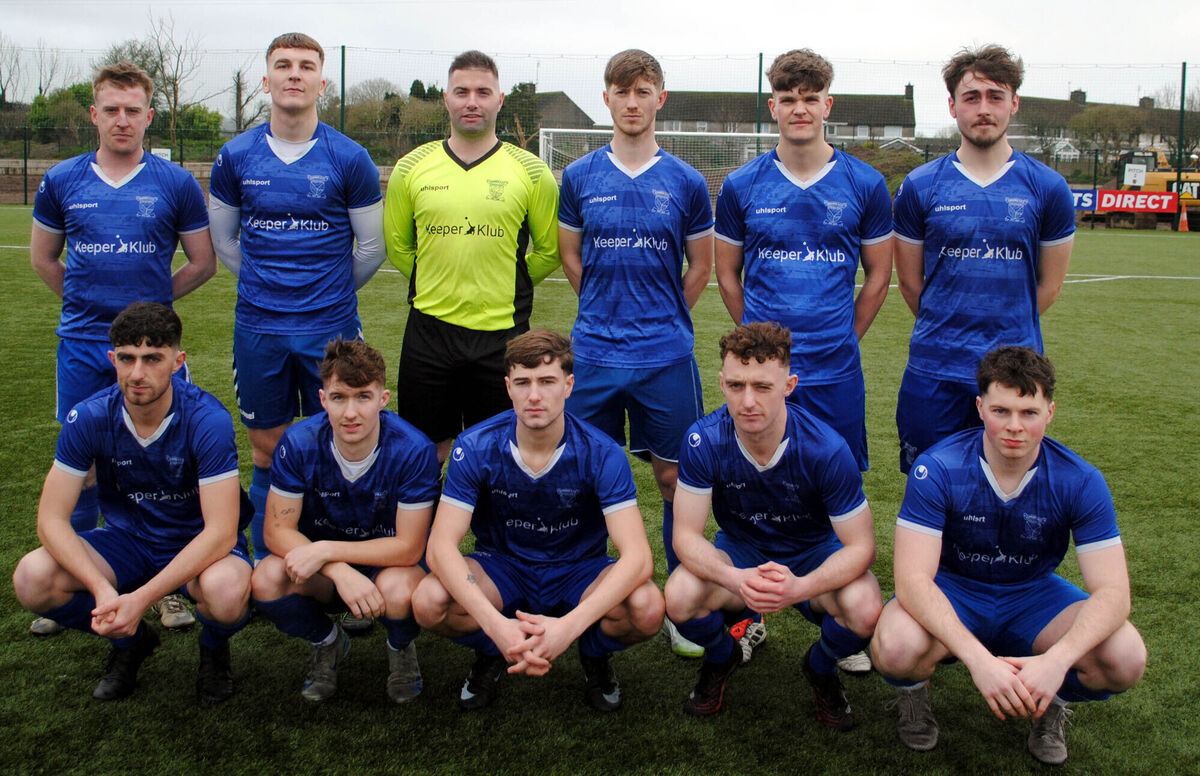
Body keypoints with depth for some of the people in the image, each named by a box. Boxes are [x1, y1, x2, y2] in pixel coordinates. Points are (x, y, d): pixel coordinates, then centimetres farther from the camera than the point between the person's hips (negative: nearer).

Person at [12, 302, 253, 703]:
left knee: (225, 593, -37)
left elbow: (221, 532, -28)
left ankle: (214, 646, 4)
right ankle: (130, 641, 8)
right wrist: (102, 589, -32)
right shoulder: (89, 418, -15)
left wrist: (140, 599, -36)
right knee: (32, 579, -22)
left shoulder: (207, 420, -25)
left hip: (199, 543, -3)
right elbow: (52, 520, -15)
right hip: (127, 539, 3)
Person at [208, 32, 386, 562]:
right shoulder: (236, 156, 3)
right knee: (268, 452, 10)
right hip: (258, 327, 2)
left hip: (330, 328, -2)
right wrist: (266, 285, 12)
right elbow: (223, 240, 14)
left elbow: (370, 247, 5)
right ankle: (266, 565, 23)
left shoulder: (350, 159, -3)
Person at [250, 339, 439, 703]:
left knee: (397, 589, -37)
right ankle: (327, 642, 7)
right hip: (325, 566, 2)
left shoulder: (413, 450, -26)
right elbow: (278, 530, -16)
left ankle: (401, 647, 4)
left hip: (389, 561, -2)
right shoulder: (299, 443, -18)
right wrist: (342, 573, -33)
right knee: (266, 580, -28)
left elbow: (409, 547, -23)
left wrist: (325, 550, -31)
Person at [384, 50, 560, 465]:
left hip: (501, 333, -1)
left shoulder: (531, 172, -1)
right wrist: (437, 283, 9)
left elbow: (550, 251, 6)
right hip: (428, 331, 1)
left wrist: (506, 285, 4)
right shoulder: (412, 167, 3)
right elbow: (397, 244, 13)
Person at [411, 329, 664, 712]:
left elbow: (637, 555, -28)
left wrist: (569, 625, -42)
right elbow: (441, 546, -23)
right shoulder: (475, 447, -18)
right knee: (429, 602, -30)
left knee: (647, 608, -32)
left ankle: (594, 656, 6)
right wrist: (495, 624, -39)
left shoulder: (600, 453, -20)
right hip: (501, 568, 1)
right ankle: (490, 656, 6)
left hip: (579, 571, 0)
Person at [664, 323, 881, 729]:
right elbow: (686, 535, -20)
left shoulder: (827, 448, -27)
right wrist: (736, 579, -41)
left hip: (813, 553, -1)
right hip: (739, 552, 1)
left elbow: (860, 546, -21)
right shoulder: (704, 441, -23)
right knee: (680, 597, -29)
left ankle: (821, 669, 7)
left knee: (864, 608, -32)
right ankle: (721, 660, 9)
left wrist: (801, 588, -41)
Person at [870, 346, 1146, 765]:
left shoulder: (1080, 480, -17)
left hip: (1033, 594, 2)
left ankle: (1049, 703, 10)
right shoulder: (938, 469, -24)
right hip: (952, 593, -2)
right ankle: (915, 692, 5)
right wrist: (978, 659, -43)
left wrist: (1056, 660, -40)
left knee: (1125, 658, -25)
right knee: (896, 648, -35)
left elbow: (1112, 591, -21)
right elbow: (913, 578, -29)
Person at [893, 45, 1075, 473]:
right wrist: (945, 331, 11)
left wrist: (1009, 335, 12)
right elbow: (910, 281, 8)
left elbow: (1049, 283, 10)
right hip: (934, 372, 0)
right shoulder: (920, 186, 1)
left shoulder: (1047, 187, 2)